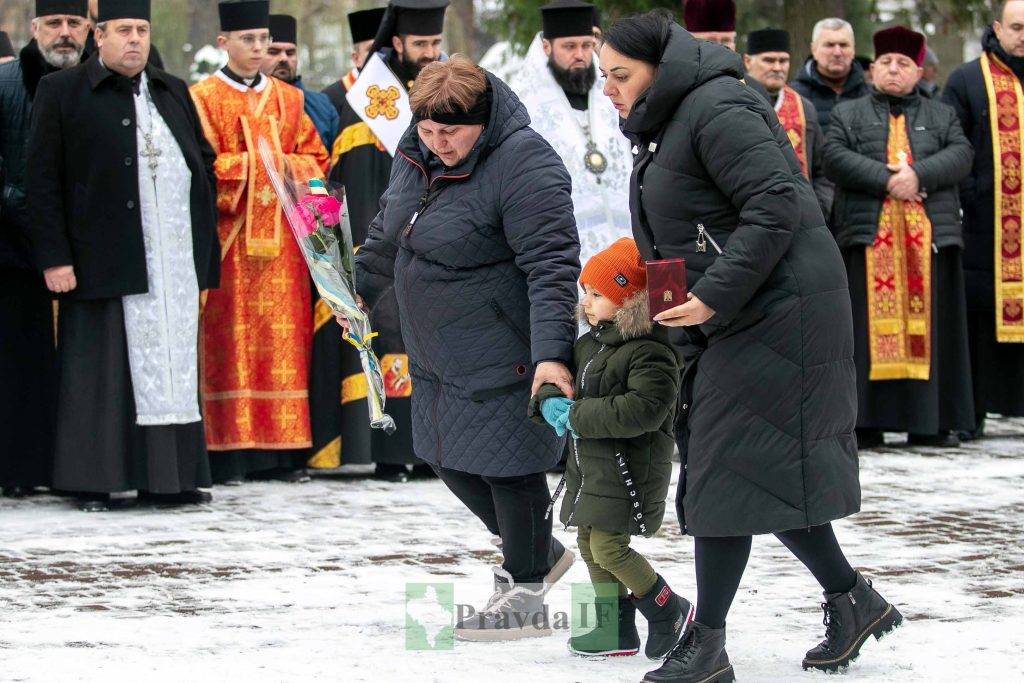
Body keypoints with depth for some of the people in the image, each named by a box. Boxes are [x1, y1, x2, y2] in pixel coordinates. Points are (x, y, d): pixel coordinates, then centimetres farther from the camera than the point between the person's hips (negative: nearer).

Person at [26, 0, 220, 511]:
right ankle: (94, 482, 2)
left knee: (174, 367, 4)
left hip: (176, 258, 5)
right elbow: (42, 180, -3)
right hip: (103, 259, -5)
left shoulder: (173, 92, 17)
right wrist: (53, 257, -10)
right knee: (100, 368, -3)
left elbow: (203, 159, 23)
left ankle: (168, 477, 9)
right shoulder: (62, 92, 1)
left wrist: (203, 235, 11)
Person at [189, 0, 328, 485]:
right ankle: (228, 450, -5)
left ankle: (282, 452, 3)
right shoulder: (202, 99, 1)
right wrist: (251, 166, -13)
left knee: (282, 340, 1)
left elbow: (316, 159, 13)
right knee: (230, 340, -6)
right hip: (228, 237, -4)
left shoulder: (288, 100, 15)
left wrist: (284, 168, -6)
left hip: (280, 239, 4)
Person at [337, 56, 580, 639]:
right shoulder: (419, 151, 3)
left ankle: (525, 597, 12)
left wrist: (551, 354, -34)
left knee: (506, 463, -2)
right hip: (440, 352, 9)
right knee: (449, 459, 16)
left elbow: (551, 268, -28)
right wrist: (361, 289, 29)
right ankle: (540, 552, 35)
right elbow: (391, 232, 21)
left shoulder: (523, 167, -24)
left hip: (503, 357, -9)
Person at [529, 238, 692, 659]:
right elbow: (556, 374, 20)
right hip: (590, 465, 10)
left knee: (608, 546, -11)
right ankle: (617, 628, 19)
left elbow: (643, 409, -28)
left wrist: (577, 417, -23)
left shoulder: (649, 352, -18)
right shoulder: (589, 344, 11)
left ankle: (670, 612, 7)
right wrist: (549, 400, -6)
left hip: (628, 466, -10)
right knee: (589, 543, 11)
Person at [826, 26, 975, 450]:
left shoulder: (942, 116, 19)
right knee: (870, 328, -5)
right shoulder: (847, 115, 15)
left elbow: (960, 156, 1)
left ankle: (932, 422, 3)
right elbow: (836, 157, -2)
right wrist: (886, 179, -14)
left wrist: (918, 175, -15)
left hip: (930, 235, 1)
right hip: (869, 235, -1)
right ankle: (866, 423, -4)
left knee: (931, 327, 0)